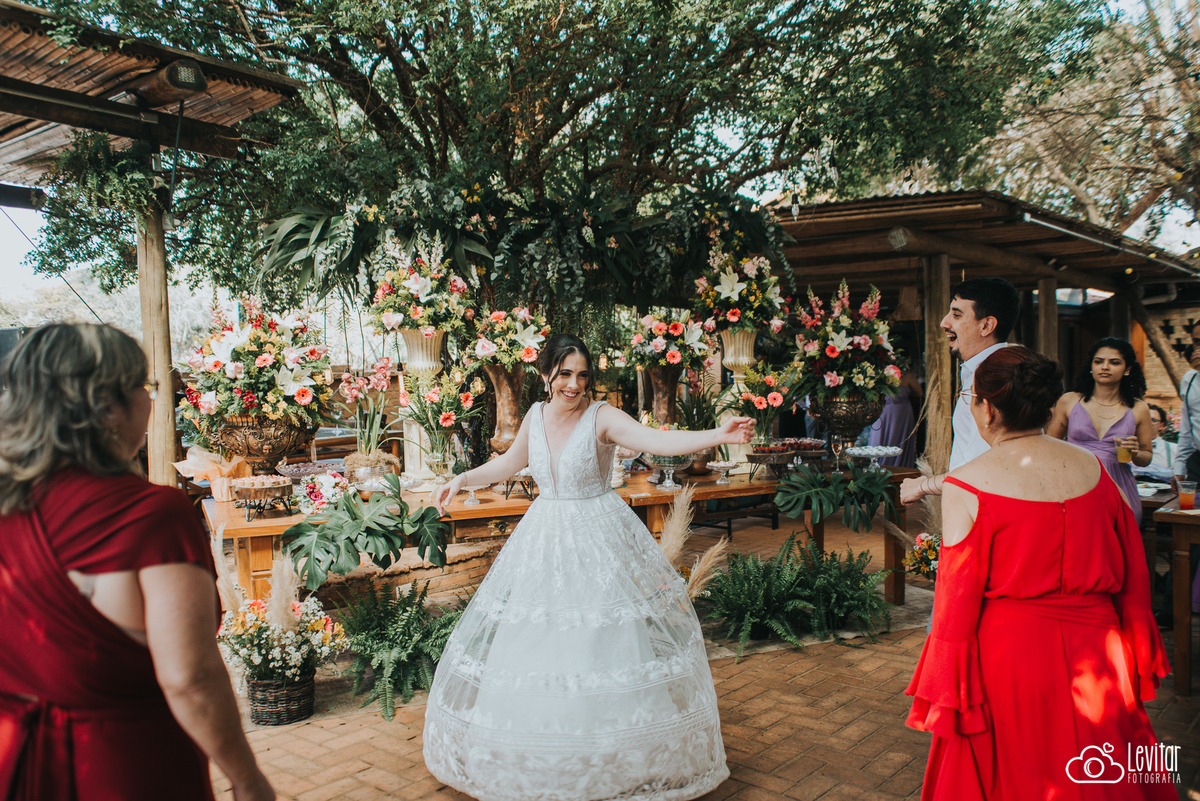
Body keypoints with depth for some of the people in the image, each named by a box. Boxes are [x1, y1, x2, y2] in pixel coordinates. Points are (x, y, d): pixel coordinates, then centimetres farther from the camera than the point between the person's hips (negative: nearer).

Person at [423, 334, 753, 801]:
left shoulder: (602, 418, -13)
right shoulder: (535, 416, 4)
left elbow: (660, 441, -26)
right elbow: (510, 463, 23)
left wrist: (718, 436, -40)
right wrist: (463, 480, 19)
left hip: (598, 544, -5)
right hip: (542, 544, 5)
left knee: (606, 644, -3)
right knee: (534, 643, 10)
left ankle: (622, 755, 18)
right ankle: (538, 760, 30)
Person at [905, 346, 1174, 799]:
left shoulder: (966, 488, -15)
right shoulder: (1094, 469, -1)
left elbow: (957, 600, -13)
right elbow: (1134, 576, 7)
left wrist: (948, 695, -3)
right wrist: (1135, 662, 20)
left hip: (1007, 658, -4)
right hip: (1095, 656, 4)